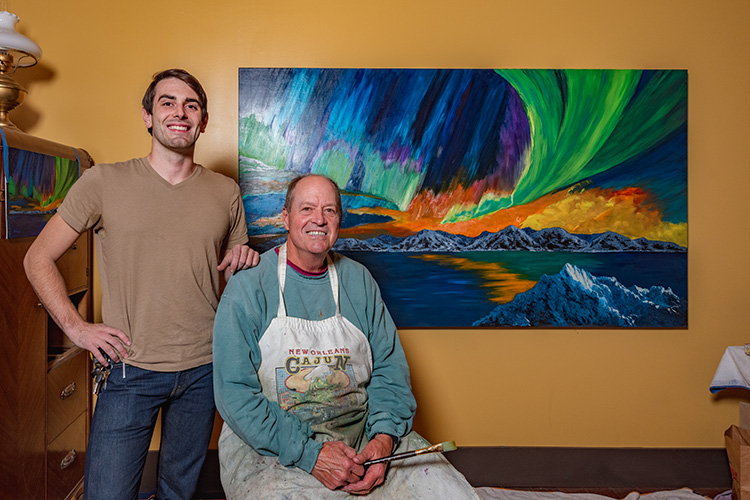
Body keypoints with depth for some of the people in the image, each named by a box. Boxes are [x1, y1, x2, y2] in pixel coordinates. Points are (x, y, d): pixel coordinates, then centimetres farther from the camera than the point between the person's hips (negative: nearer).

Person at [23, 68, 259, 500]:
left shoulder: (226, 192, 5)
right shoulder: (104, 182, -3)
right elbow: (38, 259, 4)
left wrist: (242, 261, -7)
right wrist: (77, 327, -6)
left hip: (204, 369, 3)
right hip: (130, 369, -2)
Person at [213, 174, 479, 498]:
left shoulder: (359, 280, 6)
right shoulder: (247, 288, -6)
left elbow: (390, 366, 7)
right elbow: (234, 391, -11)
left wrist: (384, 437, -10)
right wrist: (309, 454, -19)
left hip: (363, 436, 3)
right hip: (271, 446, -2)